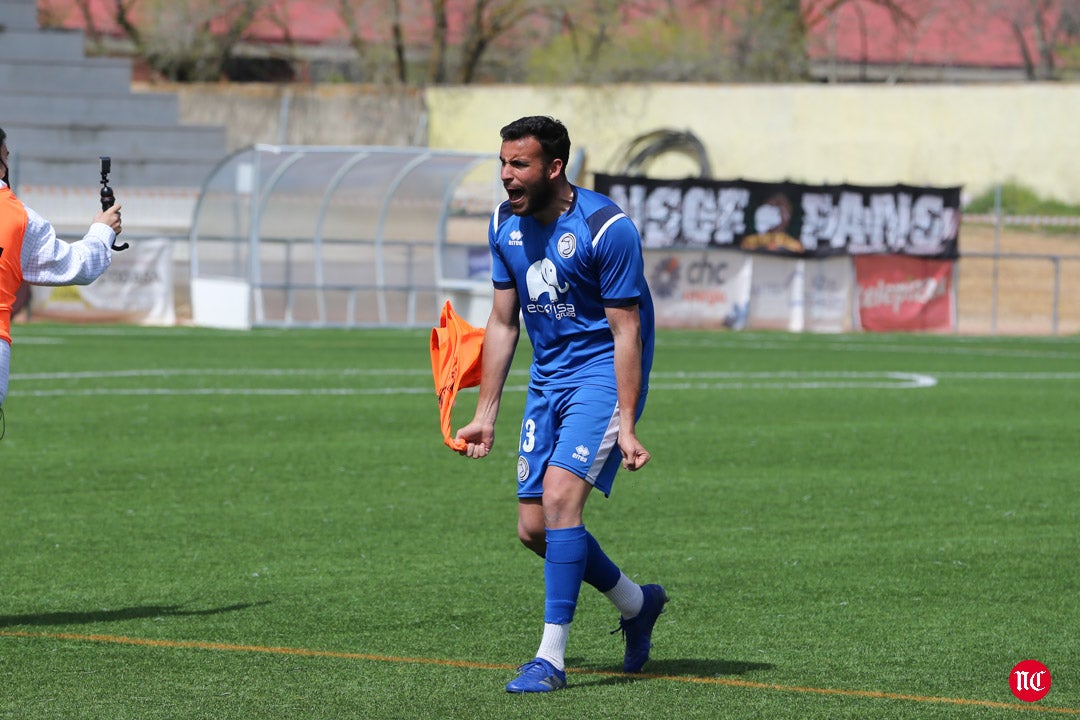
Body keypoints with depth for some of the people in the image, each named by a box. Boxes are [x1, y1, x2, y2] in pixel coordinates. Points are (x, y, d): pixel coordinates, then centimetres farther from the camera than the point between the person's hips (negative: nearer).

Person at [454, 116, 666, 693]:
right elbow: (503, 323, 11)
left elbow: (626, 332, -17)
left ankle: (551, 658, -19)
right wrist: (485, 415, 10)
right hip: (547, 379, 7)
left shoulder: (606, 228, -19)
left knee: (559, 495, -23)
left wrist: (626, 427, -21)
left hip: (603, 372, -7)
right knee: (534, 527, 4)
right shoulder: (505, 224, 2)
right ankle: (637, 604, 29)